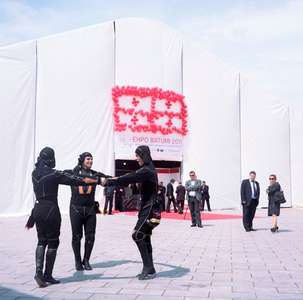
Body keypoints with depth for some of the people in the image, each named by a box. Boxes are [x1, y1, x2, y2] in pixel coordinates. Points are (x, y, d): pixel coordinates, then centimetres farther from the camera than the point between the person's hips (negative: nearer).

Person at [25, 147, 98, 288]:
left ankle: (39, 271, 1)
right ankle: (48, 275, 10)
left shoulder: (35, 173, 5)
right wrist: (90, 181, -4)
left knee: (41, 241, 15)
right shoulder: (54, 174, -14)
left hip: (38, 209, 6)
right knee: (52, 243, 6)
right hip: (51, 210, -6)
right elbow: (73, 179, -11)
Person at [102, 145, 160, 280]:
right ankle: (148, 269, 13)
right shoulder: (148, 170, 14)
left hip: (150, 209, -10)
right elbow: (132, 176, 23)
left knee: (137, 236, -10)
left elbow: (128, 179, -21)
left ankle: (149, 269, -5)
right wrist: (116, 179, 19)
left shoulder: (146, 171, -17)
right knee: (145, 238, 9)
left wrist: (108, 182, -15)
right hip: (148, 208, 10)